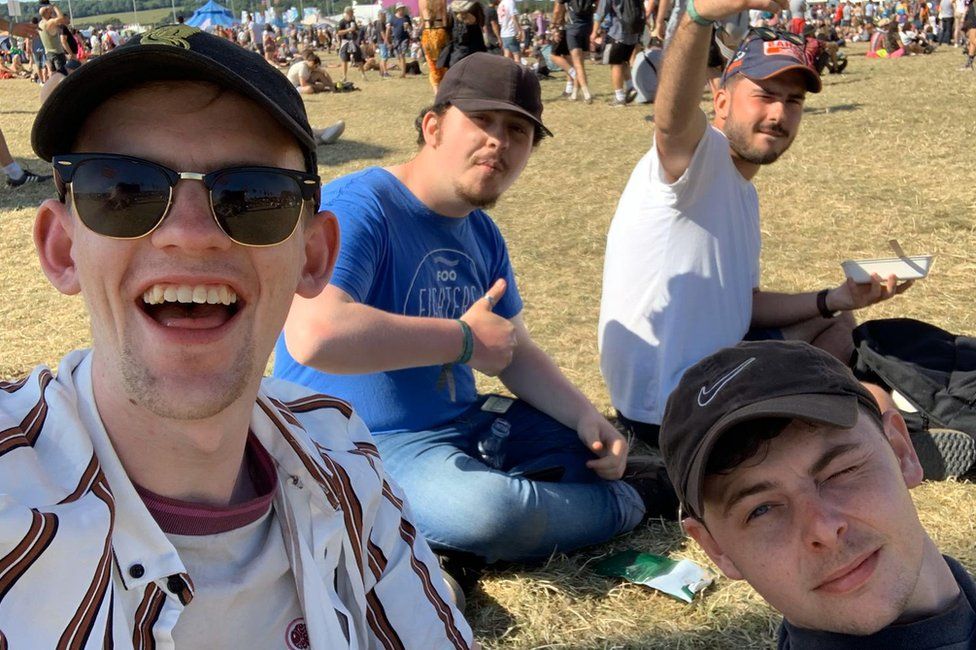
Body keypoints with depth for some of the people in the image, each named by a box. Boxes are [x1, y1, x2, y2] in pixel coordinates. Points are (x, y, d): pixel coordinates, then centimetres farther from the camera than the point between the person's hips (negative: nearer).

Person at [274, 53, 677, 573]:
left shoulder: (482, 233, 8)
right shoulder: (357, 208, -19)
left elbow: (517, 353, 13)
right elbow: (314, 336, -37)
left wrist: (586, 418, -6)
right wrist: (464, 339, -25)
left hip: (464, 425, 9)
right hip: (367, 447, -8)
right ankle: (631, 501, -5)